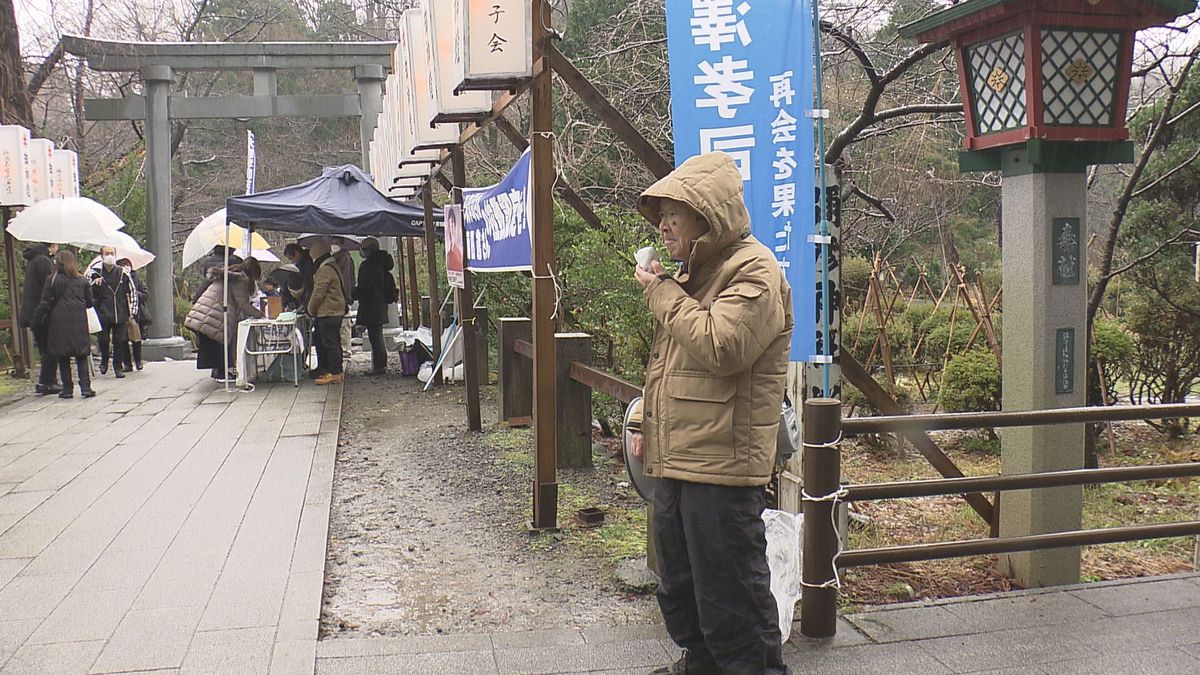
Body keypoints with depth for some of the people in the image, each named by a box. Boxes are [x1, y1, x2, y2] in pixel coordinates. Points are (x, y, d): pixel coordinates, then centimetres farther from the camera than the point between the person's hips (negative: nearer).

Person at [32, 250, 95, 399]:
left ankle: (67, 389, 6)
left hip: (59, 322, -1)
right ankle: (85, 387, -6)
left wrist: (36, 318, 7)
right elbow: (89, 302, 8)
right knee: (81, 356, 5)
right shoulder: (82, 280, 4)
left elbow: (45, 303, -3)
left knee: (63, 358, 7)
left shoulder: (51, 279, -2)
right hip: (79, 322, 1)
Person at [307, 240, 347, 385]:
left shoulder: (324, 270, -17)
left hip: (327, 313, -10)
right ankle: (337, 371, 19)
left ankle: (334, 373, -5)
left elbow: (318, 293, -18)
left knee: (329, 343, -6)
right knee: (335, 342, 14)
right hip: (337, 311, 10)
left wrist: (311, 309, -3)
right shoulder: (335, 266, 15)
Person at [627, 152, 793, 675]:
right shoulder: (695, 270, 18)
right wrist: (647, 423, 18)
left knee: (727, 589, -1)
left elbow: (720, 346, -28)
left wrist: (662, 294, -18)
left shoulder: (753, 271, -13)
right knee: (679, 581, 21)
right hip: (673, 458, 10)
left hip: (722, 463, -10)